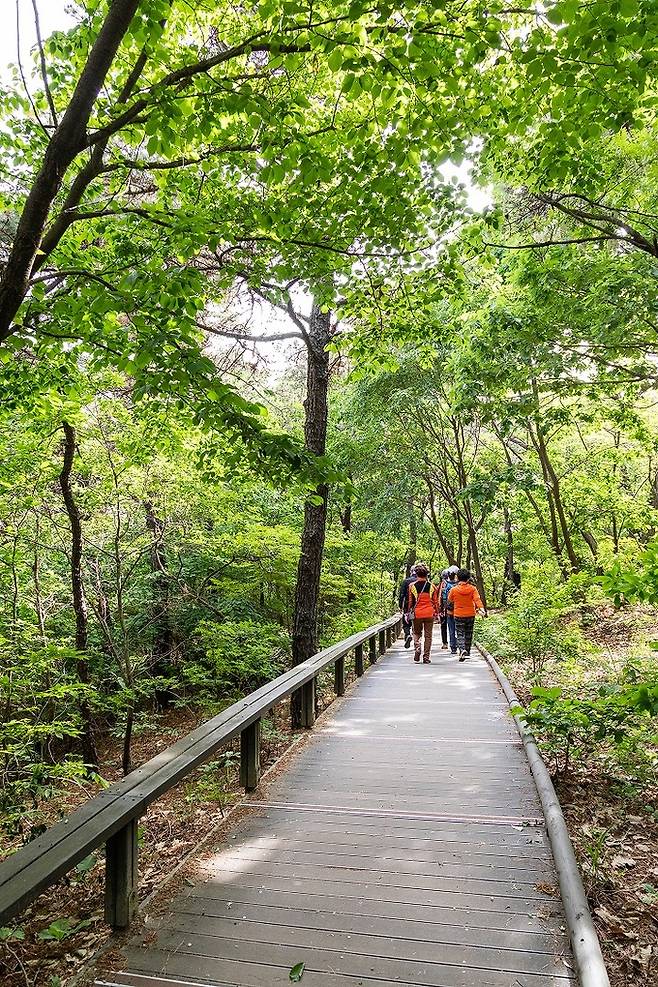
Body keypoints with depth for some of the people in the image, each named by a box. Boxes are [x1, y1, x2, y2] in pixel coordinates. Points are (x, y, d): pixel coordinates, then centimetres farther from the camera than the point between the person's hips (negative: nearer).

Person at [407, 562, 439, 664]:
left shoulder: (412, 586, -4)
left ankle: (417, 647, -8)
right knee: (428, 635, 8)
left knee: (417, 633, 17)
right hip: (429, 614, 0)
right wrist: (437, 612, 15)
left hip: (417, 614, 0)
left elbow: (410, 602, 1)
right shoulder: (432, 586, -2)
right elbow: (436, 601, 4)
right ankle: (426, 657, 7)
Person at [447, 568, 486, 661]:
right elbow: (477, 600, -15)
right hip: (471, 615, 2)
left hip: (458, 615, -2)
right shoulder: (473, 589, -3)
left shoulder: (453, 590, -6)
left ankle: (462, 650, -24)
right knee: (468, 634, 16)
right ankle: (467, 652, 25)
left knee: (460, 634, 0)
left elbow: (450, 602, 9)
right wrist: (481, 609, -21)